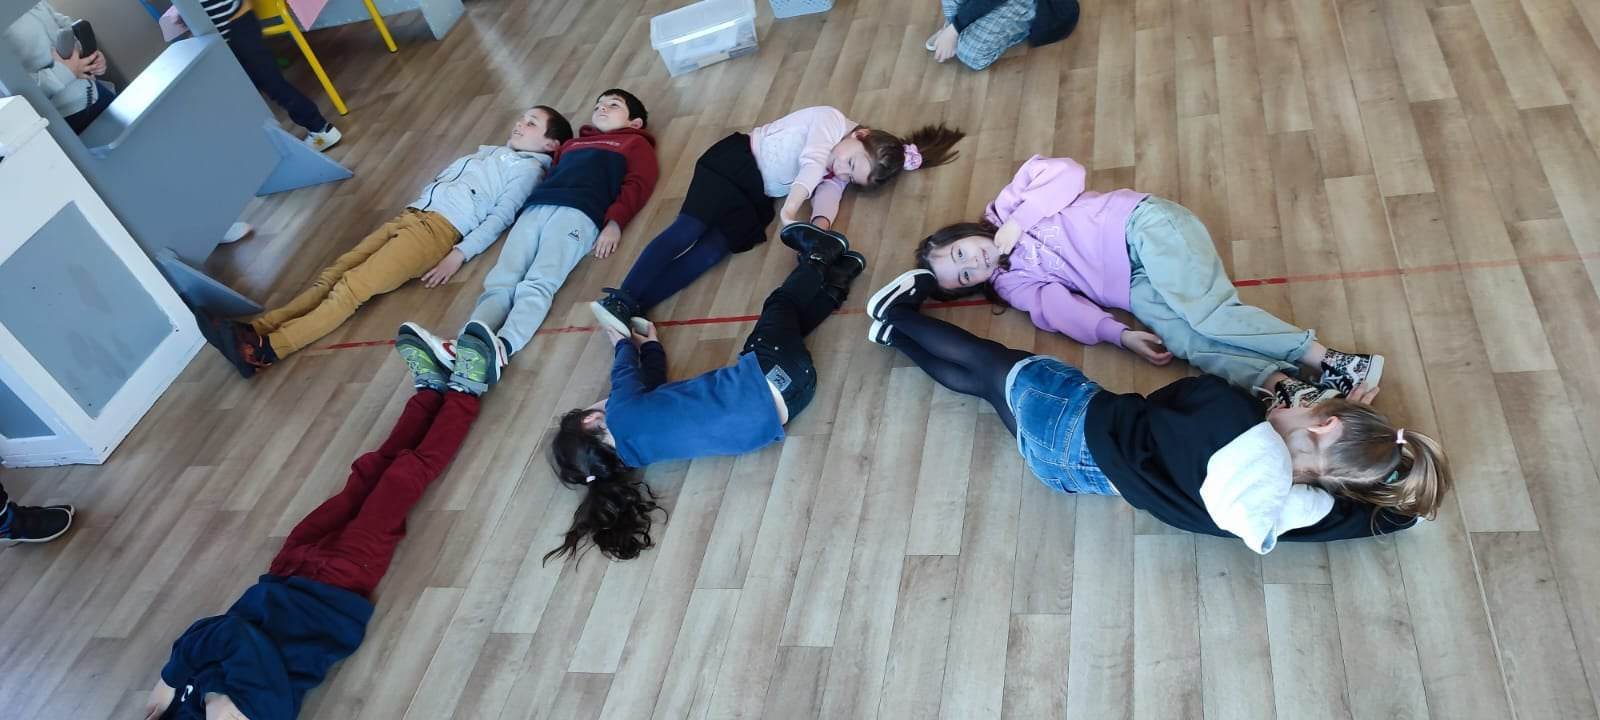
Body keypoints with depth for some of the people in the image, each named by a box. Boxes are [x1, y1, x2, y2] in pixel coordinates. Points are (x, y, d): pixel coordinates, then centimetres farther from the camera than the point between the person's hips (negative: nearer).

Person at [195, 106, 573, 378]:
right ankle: (254, 329, -15)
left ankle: (266, 349, -27)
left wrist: (459, 255, -17)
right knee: (332, 274, -7)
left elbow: (500, 217, -7)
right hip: (408, 216, 7)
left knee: (351, 287, -19)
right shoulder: (488, 152, 29)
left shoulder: (528, 168, 5)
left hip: (440, 229, -7)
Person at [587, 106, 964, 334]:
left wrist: (820, 226, -34)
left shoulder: (837, 174, 7)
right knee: (690, 228, -22)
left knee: (713, 250, -15)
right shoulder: (833, 120, -13)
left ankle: (632, 309, -25)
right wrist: (789, 213, -42)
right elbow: (811, 163, -28)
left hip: (759, 197, 6)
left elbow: (827, 192, -11)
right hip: (735, 160, -5)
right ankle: (620, 299, -26)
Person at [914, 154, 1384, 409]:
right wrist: (1120, 335, -19)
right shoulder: (1012, 283, 11)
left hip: (1143, 228, -3)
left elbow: (1066, 173, -2)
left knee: (1204, 311, -26)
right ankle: (1284, 384, -40)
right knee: (1183, 341, -24)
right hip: (1136, 285, 4)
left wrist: (1019, 221, -9)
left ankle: (1327, 360, -29)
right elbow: (1061, 307, -4)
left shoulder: (1005, 208, 7)